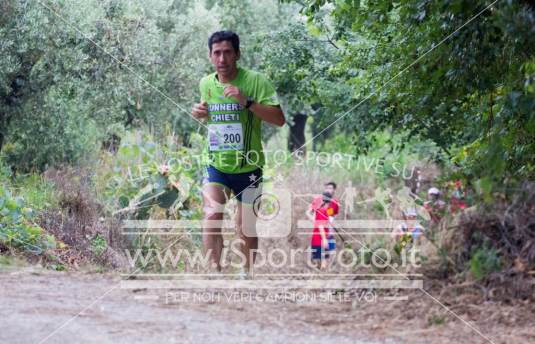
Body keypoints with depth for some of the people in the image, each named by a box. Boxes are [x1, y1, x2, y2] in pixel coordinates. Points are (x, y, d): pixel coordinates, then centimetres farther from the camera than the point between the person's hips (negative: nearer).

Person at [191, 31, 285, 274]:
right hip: (216, 165, 3)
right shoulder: (206, 84, 3)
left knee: (246, 230, 8)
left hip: (248, 167, -2)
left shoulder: (255, 81, -12)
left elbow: (279, 119, -20)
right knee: (212, 214, -21)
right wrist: (200, 114, 0)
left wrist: (247, 101, -30)